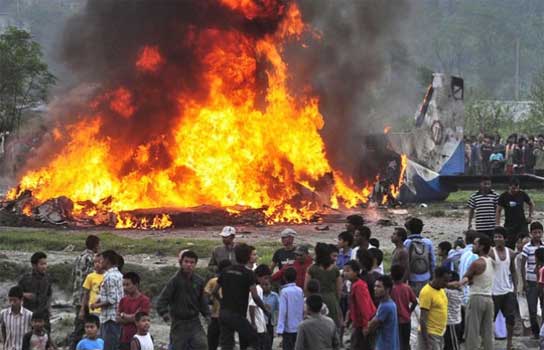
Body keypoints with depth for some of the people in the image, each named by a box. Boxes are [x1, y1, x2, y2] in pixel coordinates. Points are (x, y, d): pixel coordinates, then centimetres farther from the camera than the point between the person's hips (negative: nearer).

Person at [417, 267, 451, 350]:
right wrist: (426, 341, -22)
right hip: (429, 335, -9)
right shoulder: (427, 292, -17)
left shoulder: (441, 290, 10)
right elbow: (423, 319, -19)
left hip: (439, 334, 9)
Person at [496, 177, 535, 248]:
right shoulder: (504, 196, -4)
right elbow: (498, 211, 3)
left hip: (522, 223, 1)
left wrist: (530, 216, 9)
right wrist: (498, 225, -1)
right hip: (509, 225, -1)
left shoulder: (522, 194, 0)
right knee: (509, 245, -1)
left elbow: (531, 204, 17)